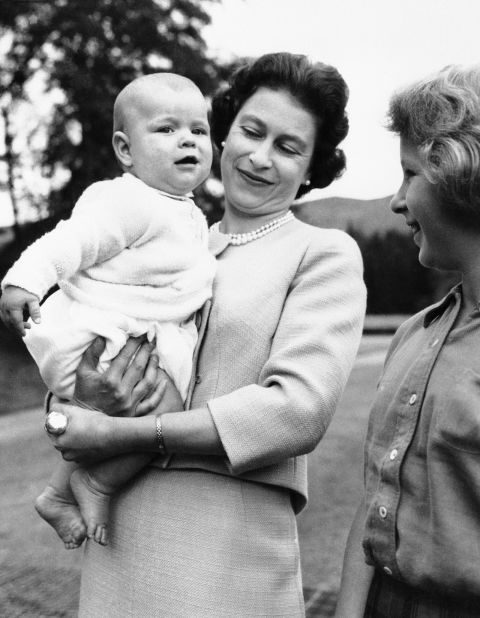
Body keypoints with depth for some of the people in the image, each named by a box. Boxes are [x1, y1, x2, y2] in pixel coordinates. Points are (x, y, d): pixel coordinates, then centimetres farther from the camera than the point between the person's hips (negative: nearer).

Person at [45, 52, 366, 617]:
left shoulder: (325, 254, -1)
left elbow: (299, 410, -15)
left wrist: (124, 435, -16)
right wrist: (83, 394, -13)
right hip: (118, 533, 4)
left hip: (231, 546, -3)